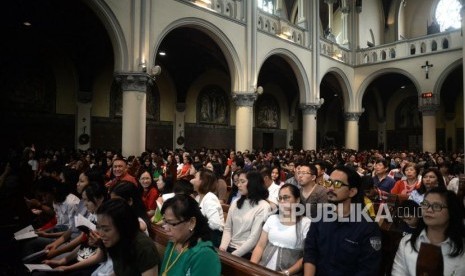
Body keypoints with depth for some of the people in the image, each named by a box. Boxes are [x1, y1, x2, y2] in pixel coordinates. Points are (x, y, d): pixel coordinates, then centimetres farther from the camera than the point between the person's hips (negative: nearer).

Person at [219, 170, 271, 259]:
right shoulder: (236, 203, 10)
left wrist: (234, 254, -14)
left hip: (246, 254, -5)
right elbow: (227, 228, 9)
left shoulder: (263, 207, -8)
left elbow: (254, 238, -11)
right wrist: (223, 247, -6)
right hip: (229, 249, 5)